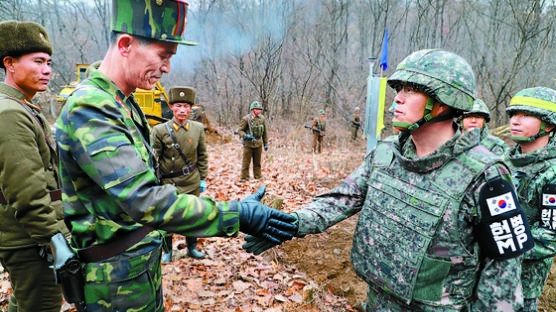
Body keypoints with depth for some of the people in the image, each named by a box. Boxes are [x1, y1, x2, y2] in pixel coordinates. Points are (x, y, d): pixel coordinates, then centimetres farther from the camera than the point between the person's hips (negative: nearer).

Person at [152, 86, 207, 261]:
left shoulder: (198, 128, 1)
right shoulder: (160, 130, -8)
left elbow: (202, 156, 8)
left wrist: (203, 179, 6)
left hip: (192, 182, 3)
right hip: (169, 183, -2)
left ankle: (192, 248, 31)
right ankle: (167, 251, 27)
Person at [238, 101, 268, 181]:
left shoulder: (262, 118, 4)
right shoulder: (246, 119, -10)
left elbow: (265, 132, 11)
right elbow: (240, 130, -5)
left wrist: (266, 144, 10)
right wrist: (246, 136, -24)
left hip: (258, 144, 4)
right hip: (248, 144, -4)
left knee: (257, 162, 14)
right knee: (246, 162, 2)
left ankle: (258, 176, 26)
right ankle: (244, 178, 12)